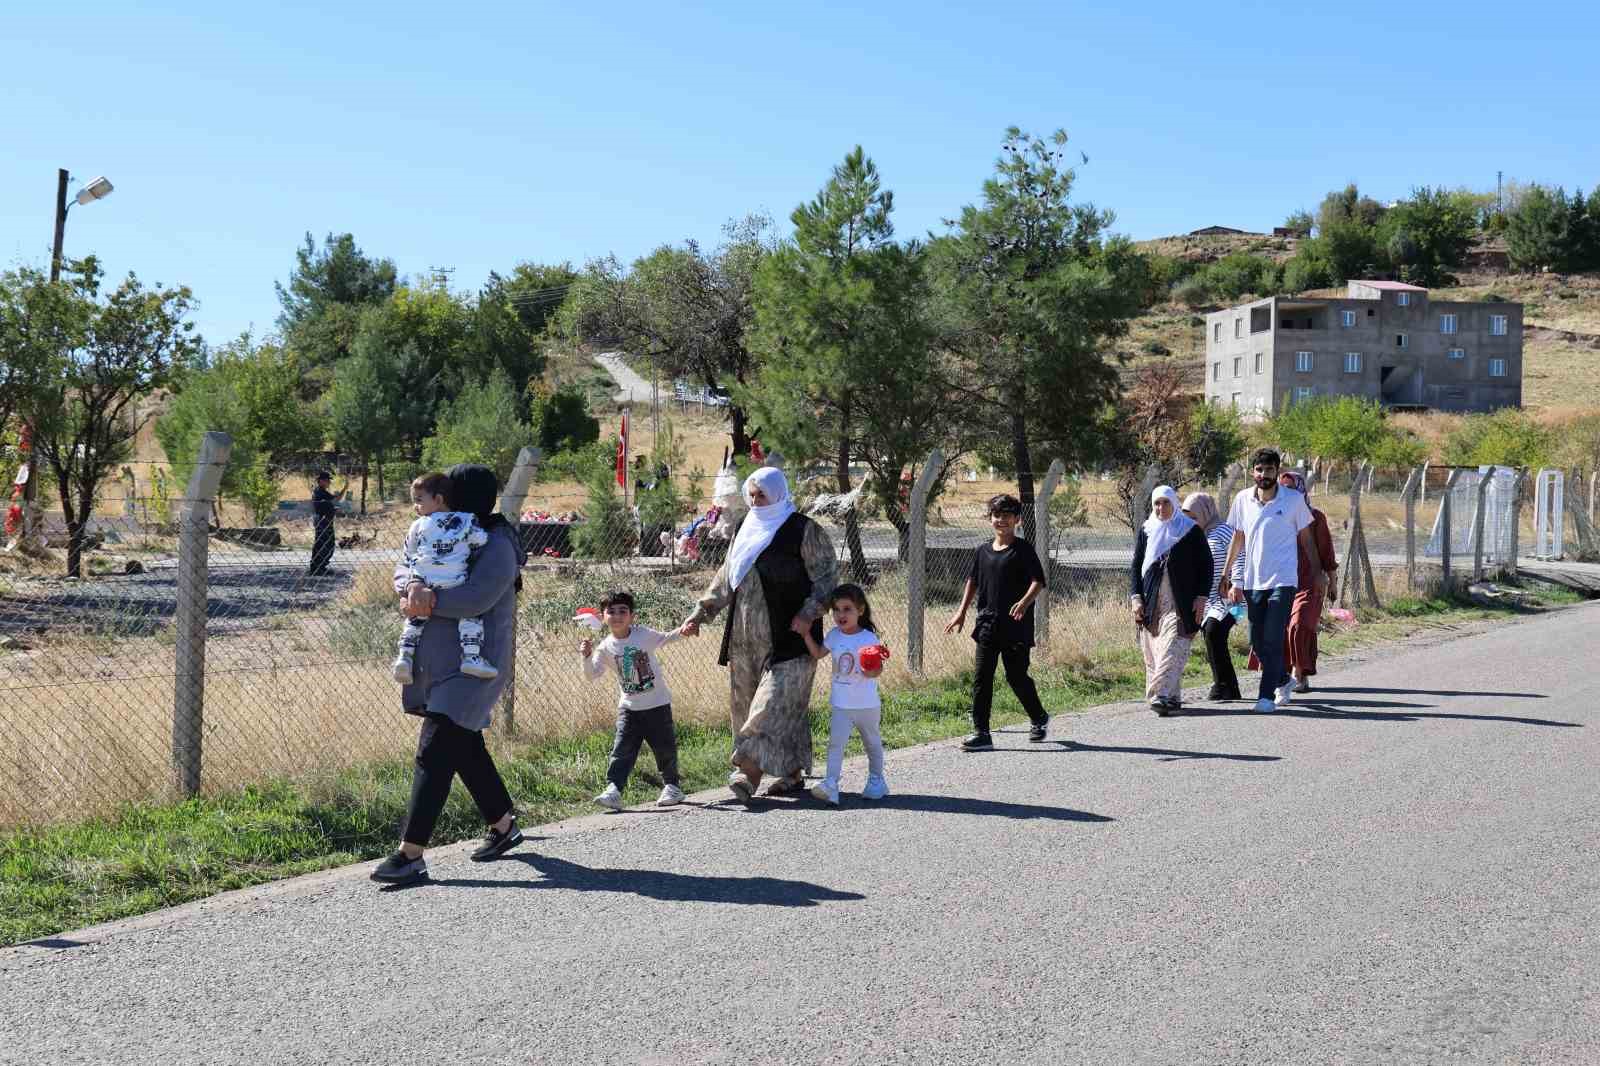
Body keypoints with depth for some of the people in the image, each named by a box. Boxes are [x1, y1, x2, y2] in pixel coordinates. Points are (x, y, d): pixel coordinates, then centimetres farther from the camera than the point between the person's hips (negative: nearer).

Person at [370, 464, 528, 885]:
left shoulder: (497, 547, -14)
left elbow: (475, 598, -27)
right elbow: (403, 569, 5)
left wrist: (428, 601, -18)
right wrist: (414, 588, -18)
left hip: (474, 666, -9)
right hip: (440, 662, 9)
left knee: (434, 752, -14)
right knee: (465, 748, 19)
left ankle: (410, 854, -14)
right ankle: (504, 826, 36)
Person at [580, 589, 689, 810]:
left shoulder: (643, 634, -7)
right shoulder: (606, 647, -4)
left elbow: (664, 639, 9)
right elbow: (592, 675, -5)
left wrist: (680, 632, -9)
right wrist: (587, 657, -23)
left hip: (658, 703, -1)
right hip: (629, 707, 1)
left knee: (665, 747, 7)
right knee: (621, 750, -9)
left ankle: (671, 786, 24)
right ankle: (613, 790, -11)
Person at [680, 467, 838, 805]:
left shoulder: (804, 531, -4)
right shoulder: (746, 529, 15)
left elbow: (827, 574, -6)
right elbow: (726, 577, 20)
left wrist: (808, 612, -19)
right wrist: (700, 613, 13)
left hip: (788, 636, -7)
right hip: (747, 637, 7)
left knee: (775, 703, -11)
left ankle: (748, 773, -18)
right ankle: (794, 774, 16)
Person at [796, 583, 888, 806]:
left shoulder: (869, 639, -13)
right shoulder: (834, 636, 1)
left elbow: (876, 671, -13)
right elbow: (818, 653, 16)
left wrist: (872, 669, -34)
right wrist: (806, 634, 6)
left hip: (866, 704, -3)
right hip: (840, 704, 3)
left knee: (872, 742, 16)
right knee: (835, 742, -11)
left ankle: (876, 780, 33)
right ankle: (831, 784, -18)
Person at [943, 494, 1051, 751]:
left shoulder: (1023, 550, -5)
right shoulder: (982, 551, 11)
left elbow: (1038, 581, -13)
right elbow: (973, 581, 24)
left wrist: (1024, 602, -30)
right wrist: (962, 612, 21)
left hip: (1016, 626, -5)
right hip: (988, 624, 5)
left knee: (1016, 676, 3)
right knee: (981, 677, -2)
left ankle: (1039, 719, 30)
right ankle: (981, 734, 0)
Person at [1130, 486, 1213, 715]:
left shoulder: (1191, 531, 3)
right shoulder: (1146, 531, 12)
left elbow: (1205, 565, 4)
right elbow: (1135, 567, 13)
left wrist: (1201, 597, -4)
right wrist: (1136, 597, 2)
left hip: (1181, 604, -3)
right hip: (1151, 603, 4)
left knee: (1172, 648, -14)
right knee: (1153, 651, 0)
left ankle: (1161, 695, -21)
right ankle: (1172, 697, 8)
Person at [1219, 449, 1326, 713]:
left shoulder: (1294, 500, -3)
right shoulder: (1243, 499, 4)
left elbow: (1306, 539, 7)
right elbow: (1237, 539, 15)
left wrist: (1318, 572, 8)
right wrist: (1225, 575, 15)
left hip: (1283, 581, -4)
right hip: (1253, 582, 4)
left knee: (1273, 640, -12)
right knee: (1257, 642, 10)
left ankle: (1267, 696, -8)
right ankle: (1283, 681, 34)